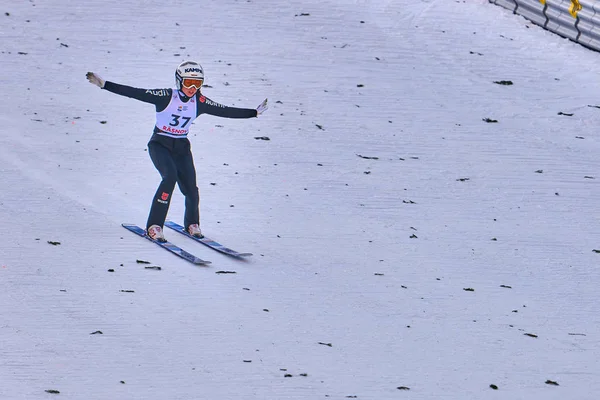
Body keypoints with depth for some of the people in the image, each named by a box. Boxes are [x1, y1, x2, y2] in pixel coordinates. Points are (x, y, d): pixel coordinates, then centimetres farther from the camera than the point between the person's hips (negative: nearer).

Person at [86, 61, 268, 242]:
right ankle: (154, 226, -21)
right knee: (170, 176, -28)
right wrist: (104, 84, -28)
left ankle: (192, 224, 24)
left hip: (181, 147, 4)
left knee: (191, 189, -7)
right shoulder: (166, 96, -17)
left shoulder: (200, 102, -4)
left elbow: (226, 111, 4)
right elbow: (134, 93, -22)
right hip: (160, 144, -4)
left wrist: (255, 112, 6)